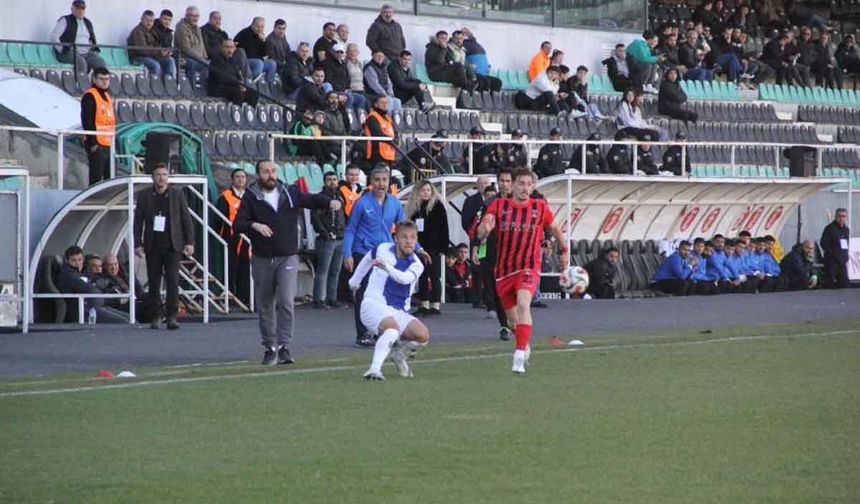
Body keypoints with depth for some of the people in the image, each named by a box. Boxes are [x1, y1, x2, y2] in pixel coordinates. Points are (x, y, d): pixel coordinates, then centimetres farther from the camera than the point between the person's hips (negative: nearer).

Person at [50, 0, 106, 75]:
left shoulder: (88, 23, 21)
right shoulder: (65, 21, 2)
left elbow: (92, 39, 32)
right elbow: (54, 36, -5)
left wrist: (95, 48, 11)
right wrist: (62, 50, -13)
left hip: (87, 53, 5)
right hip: (70, 53, -5)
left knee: (101, 63, -21)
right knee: (81, 62, -36)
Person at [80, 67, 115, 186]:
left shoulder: (108, 96, 18)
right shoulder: (90, 96, -10)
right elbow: (87, 121, -16)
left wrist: (114, 140, 19)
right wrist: (92, 142, -20)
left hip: (108, 145, 9)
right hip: (97, 145, -9)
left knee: (109, 178, 12)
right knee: (96, 177, -8)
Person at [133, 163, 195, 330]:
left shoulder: (178, 193, 4)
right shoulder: (144, 195, 5)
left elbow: (186, 219, 5)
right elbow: (138, 221, 6)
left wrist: (189, 242, -1)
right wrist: (138, 244, -2)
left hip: (172, 245, -1)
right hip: (152, 246, 1)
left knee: (173, 280, -10)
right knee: (154, 283, 4)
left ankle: (172, 316, -11)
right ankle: (155, 316, 12)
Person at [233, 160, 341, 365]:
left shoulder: (290, 193, 4)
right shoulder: (250, 197, 0)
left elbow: (311, 199, 16)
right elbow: (237, 224, -5)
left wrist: (330, 202, -4)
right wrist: (254, 225, -25)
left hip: (288, 258, -1)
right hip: (262, 259, 1)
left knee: (286, 301, -16)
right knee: (265, 306, 8)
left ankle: (284, 347, -14)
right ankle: (270, 348, 21)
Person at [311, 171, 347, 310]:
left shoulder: (340, 198, 17)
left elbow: (345, 216, 22)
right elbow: (315, 217, -11)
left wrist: (345, 232, 9)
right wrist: (323, 232, -16)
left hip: (340, 239, 7)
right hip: (326, 240, -7)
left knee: (335, 271, 9)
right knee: (323, 271, -8)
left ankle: (332, 298, 13)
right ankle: (319, 299, -7)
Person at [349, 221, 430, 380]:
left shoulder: (416, 265, -1)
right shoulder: (382, 249, 2)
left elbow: (404, 278, -25)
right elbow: (367, 259, 27)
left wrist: (387, 267, -42)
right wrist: (354, 282, 38)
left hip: (399, 312, 3)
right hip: (374, 304, -3)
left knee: (423, 335, -21)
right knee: (393, 328, -36)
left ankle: (399, 354, 12)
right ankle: (374, 370, -49)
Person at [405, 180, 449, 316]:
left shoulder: (437, 206, -4)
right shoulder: (414, 207, 11)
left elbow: (443, 228, -7)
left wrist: (443, 247, -13)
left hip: (433, 247, -6)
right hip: (419, 247, 6)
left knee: (434, 276, -5)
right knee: (422, 276, 7)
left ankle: (436, 305, -4)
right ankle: (424, 305, 12)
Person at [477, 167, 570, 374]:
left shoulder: (540, 207, 0)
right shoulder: (499, 206, -2)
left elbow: (553, 228, 20)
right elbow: (481, 234, -13)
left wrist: (565, 250, 21)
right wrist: (485, 227, -35)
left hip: (529, 268, -2)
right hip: (503, 270, 2)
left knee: (523, 305, -28)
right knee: (513, 319, 13)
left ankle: (519, 358, -33)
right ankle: (524, 347, 44)